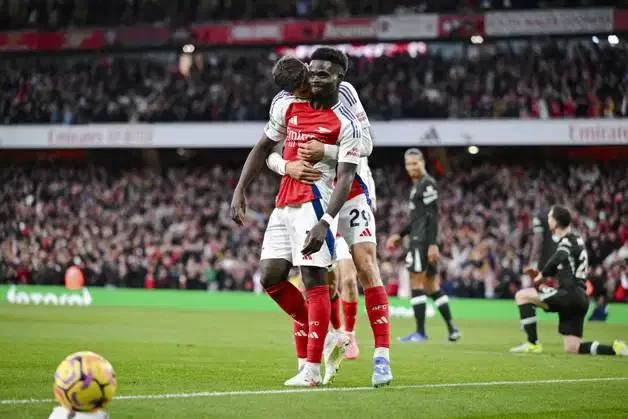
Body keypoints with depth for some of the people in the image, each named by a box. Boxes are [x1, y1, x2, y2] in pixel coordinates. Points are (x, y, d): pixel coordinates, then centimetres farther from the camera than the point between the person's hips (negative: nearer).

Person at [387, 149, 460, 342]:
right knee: (432, 287, 10)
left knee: (416, 283, -8)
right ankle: (452, 329, 10)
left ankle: (420, 332, -6)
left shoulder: (427, 184, -9)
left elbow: (432, 216, -17)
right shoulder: (417, 186, 21)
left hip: (423, 241, -10)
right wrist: (399, 236, 26)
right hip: (419, 240, 10)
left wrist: (432, 244, -22)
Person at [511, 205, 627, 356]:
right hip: (580, 299, 9)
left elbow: (557, 260, -30)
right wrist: (541, 274, 16)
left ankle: (533, 343, -8)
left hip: (569, 293, -9)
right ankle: (615, 348, 1)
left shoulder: (567, 240, -8)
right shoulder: (576, 240, 22)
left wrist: (541, 275, -15)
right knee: (571, 348, 12)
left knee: (522, 295, -6)